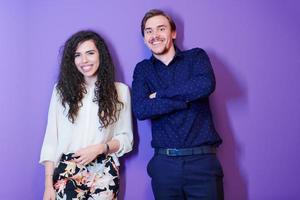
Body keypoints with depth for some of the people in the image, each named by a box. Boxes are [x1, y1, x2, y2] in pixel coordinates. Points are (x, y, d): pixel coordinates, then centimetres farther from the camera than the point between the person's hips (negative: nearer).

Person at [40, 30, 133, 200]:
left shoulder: (120, 90, 1)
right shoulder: (62, 90, 4)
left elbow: (126, 138, 4)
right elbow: (51, 138, 2)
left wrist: (100, 148, -13)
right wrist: (48, 183, -3)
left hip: (103, 173, 0)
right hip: (66, 173, 1)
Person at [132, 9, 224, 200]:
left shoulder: (196, 56, 6)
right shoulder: (142, 69, 9)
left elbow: (206, 84, -16)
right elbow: (140, 110, -8)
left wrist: (160, 94, -9)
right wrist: (188, 97, -12)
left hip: (202, 160, -1)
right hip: (164, 163, 1)